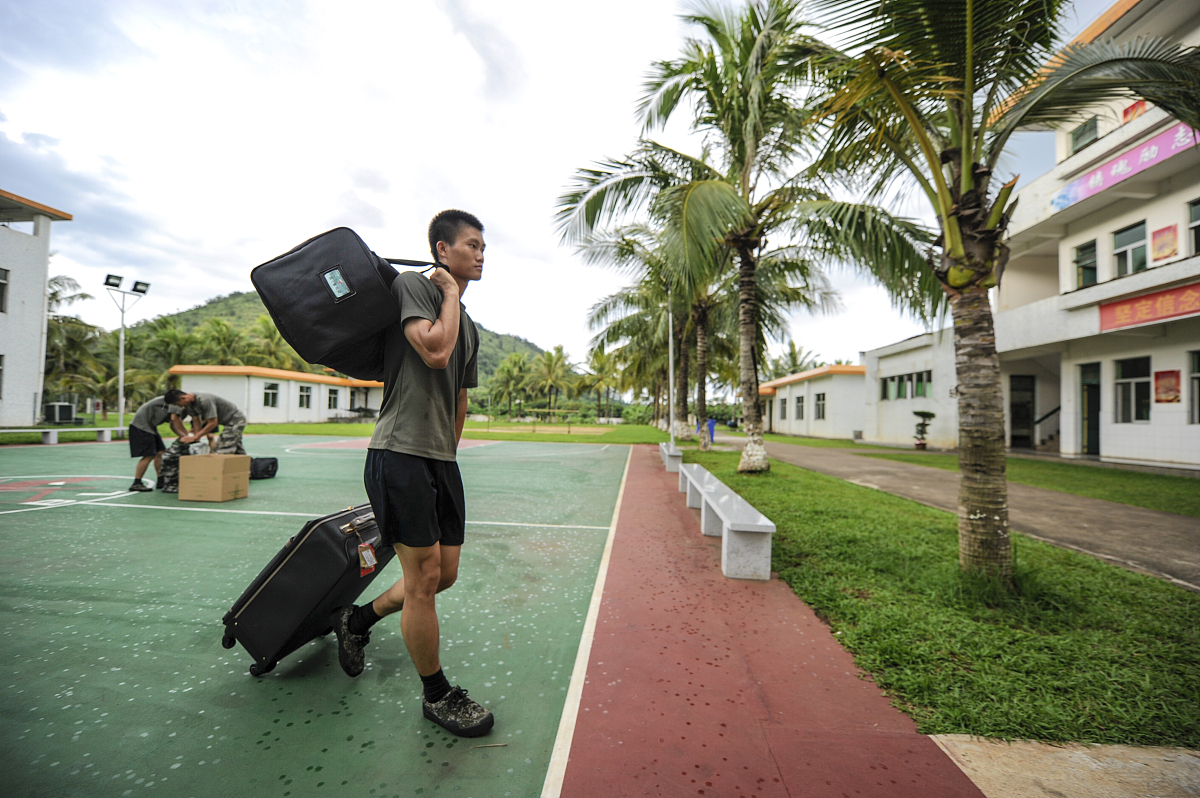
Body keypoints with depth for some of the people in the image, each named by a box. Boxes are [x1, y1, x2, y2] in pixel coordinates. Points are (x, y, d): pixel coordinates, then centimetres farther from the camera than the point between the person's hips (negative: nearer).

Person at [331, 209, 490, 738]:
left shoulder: (470, 328, 18)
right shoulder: (412, 284, -4)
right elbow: (435, 351, -22)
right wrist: (451, 292, -7)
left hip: (441, 461, 8)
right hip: (400, 454, -8)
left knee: (445, 573, 12)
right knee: (425, 577, 0)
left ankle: (357, 619, 38)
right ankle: (437, 696, 21)